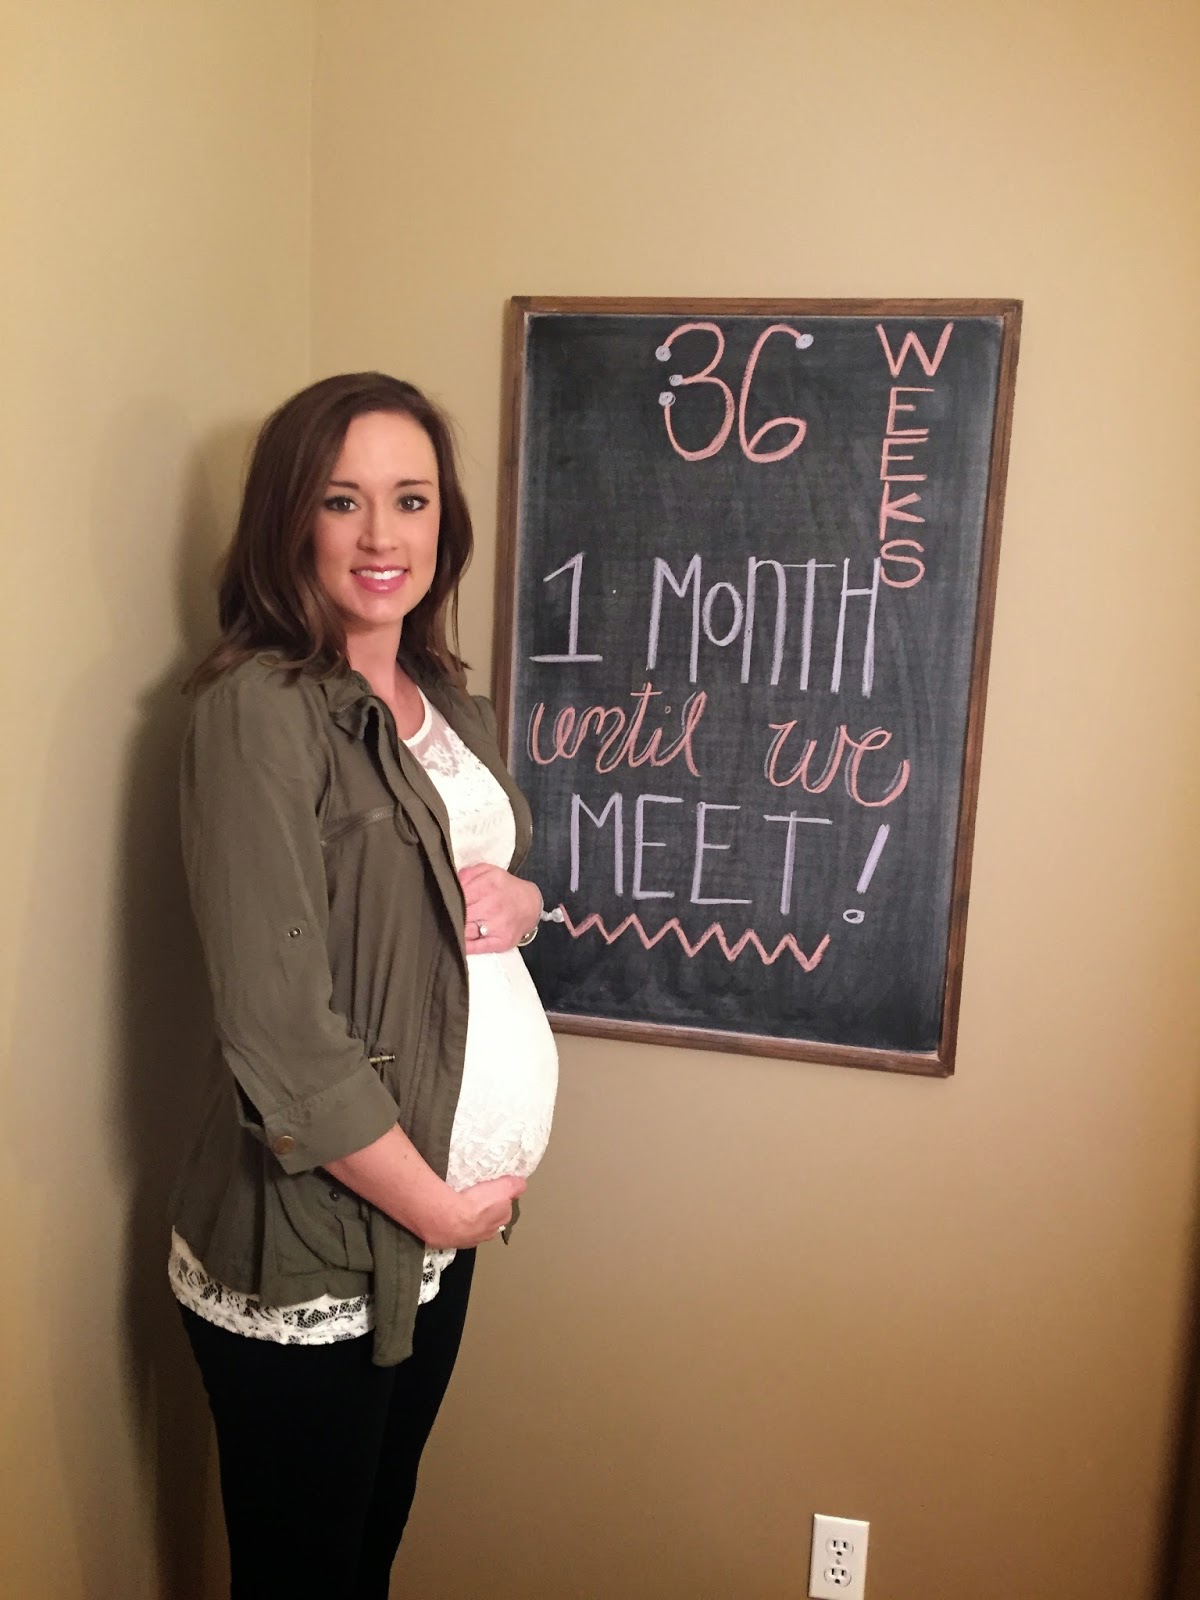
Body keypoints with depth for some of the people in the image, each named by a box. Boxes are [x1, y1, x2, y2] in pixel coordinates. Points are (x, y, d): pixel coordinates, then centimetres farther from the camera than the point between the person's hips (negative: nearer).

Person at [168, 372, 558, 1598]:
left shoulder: (448, 703, 5)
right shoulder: (258, 712, -18)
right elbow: (279, 1035, -22)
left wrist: (513, 903, -6)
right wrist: (437, 1204, -12)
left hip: (445, 1211, 7)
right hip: (308, 1257, -6)